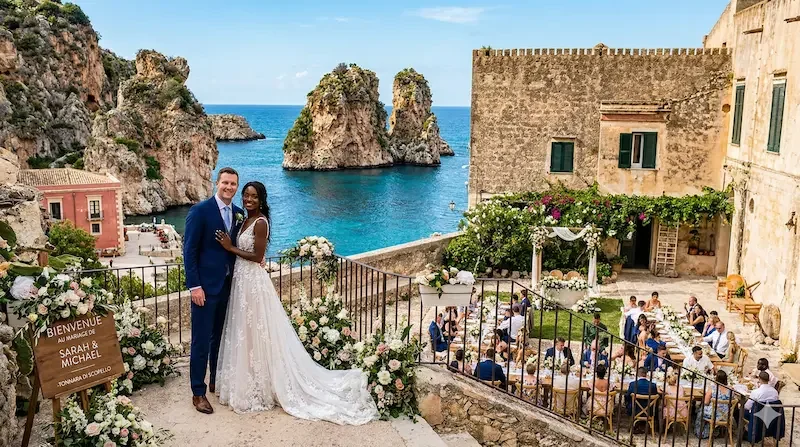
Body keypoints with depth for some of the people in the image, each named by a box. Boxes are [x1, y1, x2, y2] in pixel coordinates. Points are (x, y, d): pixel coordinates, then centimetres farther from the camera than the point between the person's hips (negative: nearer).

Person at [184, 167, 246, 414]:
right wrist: (194, 286, -16)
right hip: (206, 285, -6)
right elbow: (189, 250, -12)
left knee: (221, 338, 16)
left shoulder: (238, 213, 7)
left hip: (229, 285, 6)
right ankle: (198, 392, 12)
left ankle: (217, 382, 30)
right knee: (201, 340, 1)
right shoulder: (200, 210, -11)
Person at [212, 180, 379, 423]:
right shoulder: (246, 220, 11)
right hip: (241, 280, 10)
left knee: (256, 334, 0)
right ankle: (250, 385, 29)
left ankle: (257, 389, 11)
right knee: (244, 334, 16)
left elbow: (257, 256, -19)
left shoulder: (260, 222, -16)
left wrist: (231, 247, -15)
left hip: (253, 282, -10)